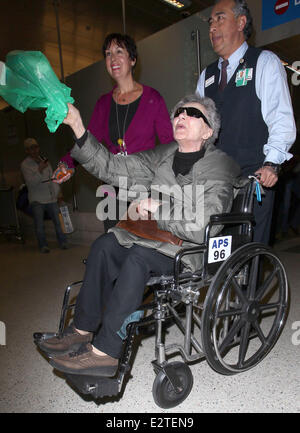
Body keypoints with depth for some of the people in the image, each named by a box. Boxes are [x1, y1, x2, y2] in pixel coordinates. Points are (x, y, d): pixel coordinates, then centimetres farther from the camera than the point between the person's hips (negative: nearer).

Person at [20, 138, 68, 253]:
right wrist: (40, 170, -27)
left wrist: (57, 192, 9)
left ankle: (63, 242, 12)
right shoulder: (25, 165, -3)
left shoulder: (44, 160, 14)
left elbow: (52, 177, 16)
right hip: (37, 200, -4)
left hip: (51, 198, 4)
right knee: (39, 225, -1)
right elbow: (31, 182, -15)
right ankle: (43, 246, 11)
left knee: (58, 221, 1)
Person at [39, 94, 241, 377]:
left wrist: (156, 209, -18)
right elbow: (113, 168, 4)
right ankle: (82, 330, -5)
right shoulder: (163, 155, 9)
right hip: (159, 238, 6)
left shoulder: (221, 166, -10)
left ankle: (104, 351, -21)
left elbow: (203, 228, -21)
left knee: (140, 255, -31)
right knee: (105, 244, -16)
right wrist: (78, 129, -4)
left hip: (196, 250, -6)